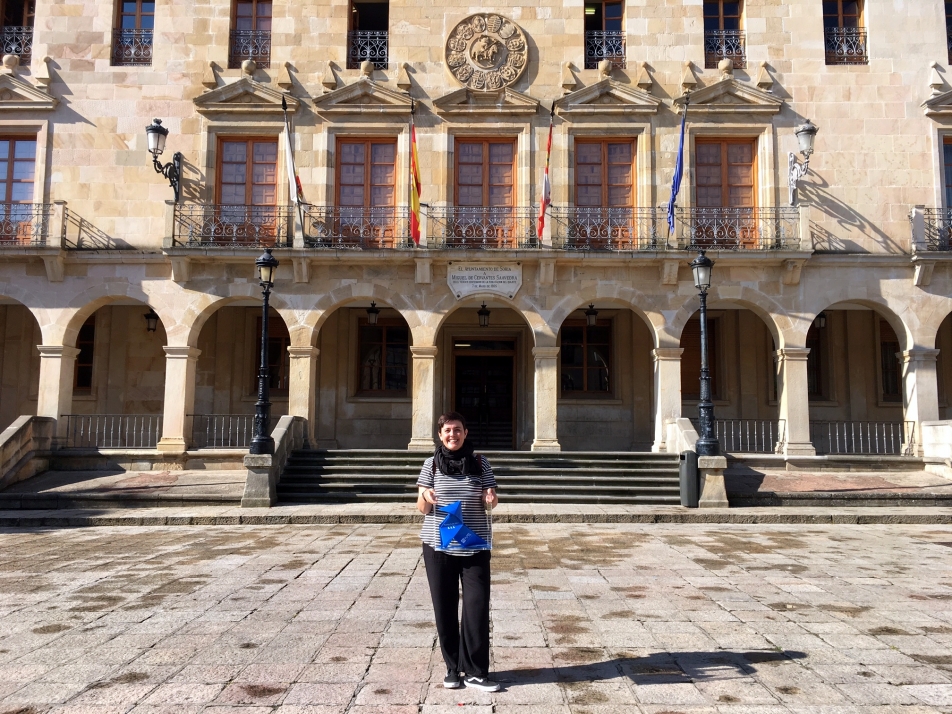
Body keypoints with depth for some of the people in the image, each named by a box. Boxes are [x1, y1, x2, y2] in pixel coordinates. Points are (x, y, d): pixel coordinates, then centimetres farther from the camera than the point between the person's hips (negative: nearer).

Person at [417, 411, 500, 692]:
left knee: (477, 607, -4)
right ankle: (453, 668, 20)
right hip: (439, 545, 0)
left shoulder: (480, 463, 3)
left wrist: (491, 499, -17)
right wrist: (426, 497, -21)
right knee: (445, 608, 6)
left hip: (475, 546, 0)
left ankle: (476, 672, 6)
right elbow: (421, 508, 2)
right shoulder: (432, 464, 2)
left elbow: (490, 501, 6)